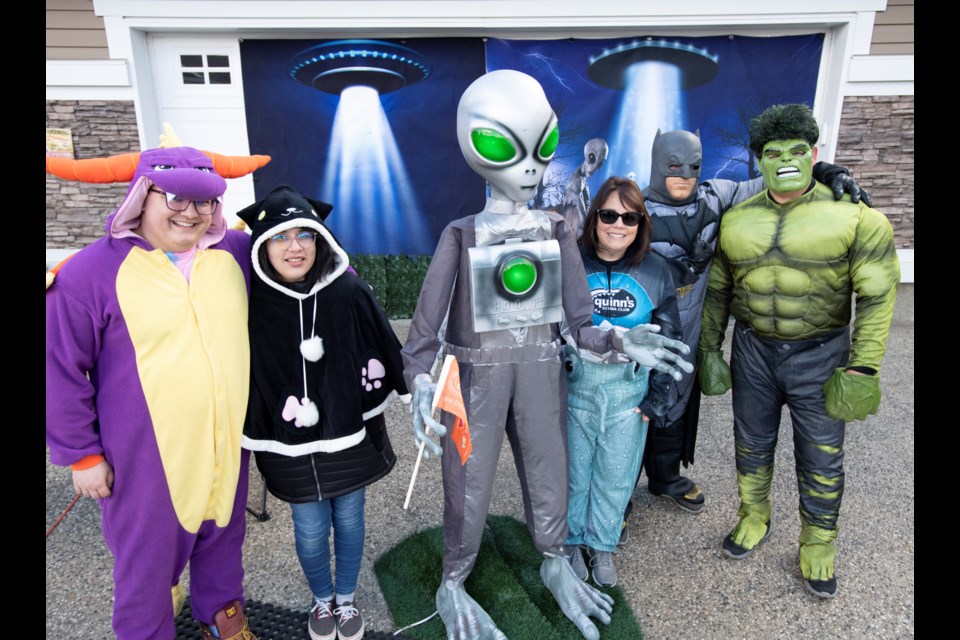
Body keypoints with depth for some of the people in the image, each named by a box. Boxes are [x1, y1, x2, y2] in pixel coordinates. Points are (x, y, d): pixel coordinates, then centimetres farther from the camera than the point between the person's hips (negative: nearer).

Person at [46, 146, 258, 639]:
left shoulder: (235, 253, 0)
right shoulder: (92, 272, -11)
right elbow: (61, 372, -6)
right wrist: (82, 454, -4)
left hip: (226, 445, 4)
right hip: (147, 457, -4)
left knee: (222, 538, 23)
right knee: (147, 560, 13)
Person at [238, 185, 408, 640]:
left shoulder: (349, 292, -12)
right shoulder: (252, 304, -13)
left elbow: (384, 353, -2)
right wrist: (248, 439, 2)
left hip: (349, 435, 1)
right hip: (290, 444, 0)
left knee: (348, 522, 17)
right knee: (310, 531, 13)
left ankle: (347, 601, 43)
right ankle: (321, 602, 43)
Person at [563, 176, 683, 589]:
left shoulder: (655, 272, -1)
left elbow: (668, 339, 4)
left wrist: (656, 398, 1)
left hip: (628, 389, 2)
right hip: (574, 385, -1)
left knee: (616, 473, 13)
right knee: (573, 470, 10)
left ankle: (602, 545, 35)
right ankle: (571, 542, 34)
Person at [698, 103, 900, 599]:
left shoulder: (854, 217, -12)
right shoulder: (736, 221, -1)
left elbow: (877, 295, -11)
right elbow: (716, 291, 7)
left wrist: (862, 369, -15)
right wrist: (708, 350, 7)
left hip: (820, 354, -2)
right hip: (753, 350, 3)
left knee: (821, 458, 9)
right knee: (752, 444, 17)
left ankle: (817, 546, 31)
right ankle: (753, 520, 41)